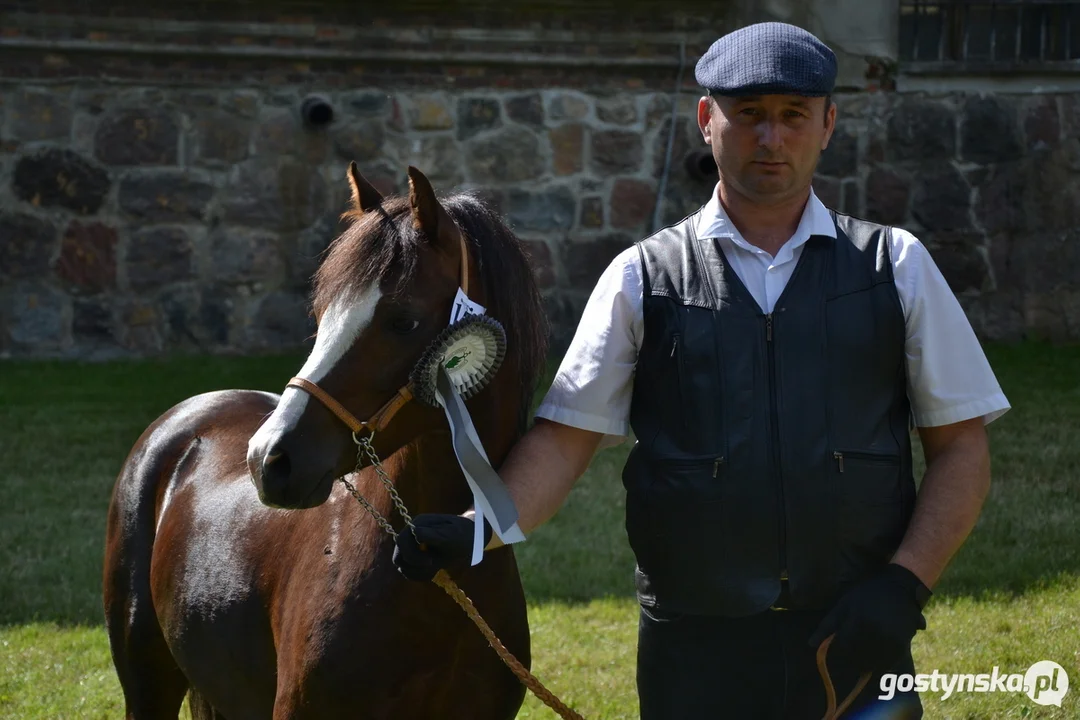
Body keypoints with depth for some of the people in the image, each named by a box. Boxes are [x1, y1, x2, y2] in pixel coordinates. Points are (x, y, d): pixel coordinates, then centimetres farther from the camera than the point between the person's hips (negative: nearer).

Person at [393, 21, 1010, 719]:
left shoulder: (896, 265, 7)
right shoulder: (644, 277, 6)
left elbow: (962, 448, 6)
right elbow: (566, 438, 1)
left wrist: (905, 583, -7)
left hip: (856, 638, 1)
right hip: (695, 654, 0)